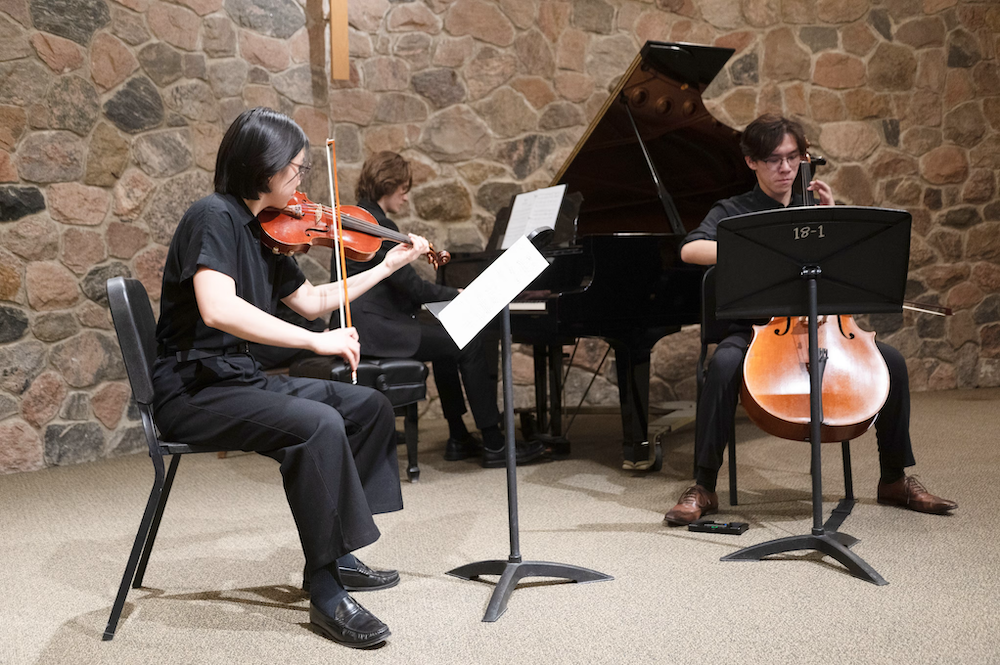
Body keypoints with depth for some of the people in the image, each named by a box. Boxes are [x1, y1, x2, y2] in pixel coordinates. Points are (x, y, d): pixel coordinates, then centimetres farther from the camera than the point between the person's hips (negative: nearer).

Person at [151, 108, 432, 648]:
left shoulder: (263, 232, 12)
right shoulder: (213, 217, -16)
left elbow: (311, 301, 22)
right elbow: (218, 309, -33)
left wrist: (388, 266, 22)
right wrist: (316, 341, -32)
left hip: (239, 378, 10)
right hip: (192, 390, -10)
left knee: (369, 407, 9)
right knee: (317, 425, -31)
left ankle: (335, 555, 13)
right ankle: (326, 594, -21)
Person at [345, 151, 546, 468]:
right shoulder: (377, 225, -15)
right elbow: (411, 285, -17)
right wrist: (460, 294, -3)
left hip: (362, 322, 11)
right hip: (374, 326, -11)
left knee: (445, 342, 26)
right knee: (471, 345, -10)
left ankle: (459, 438, 27)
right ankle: (494, 446, -7)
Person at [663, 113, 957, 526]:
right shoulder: (732, 213, 5)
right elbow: (690, 250, -15)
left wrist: (831, 217, 3)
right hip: (754, 332, -3)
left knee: (891, 360, -17)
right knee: (724, 363, -36)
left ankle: (895, 479, -1)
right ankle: (703, 486, -25)